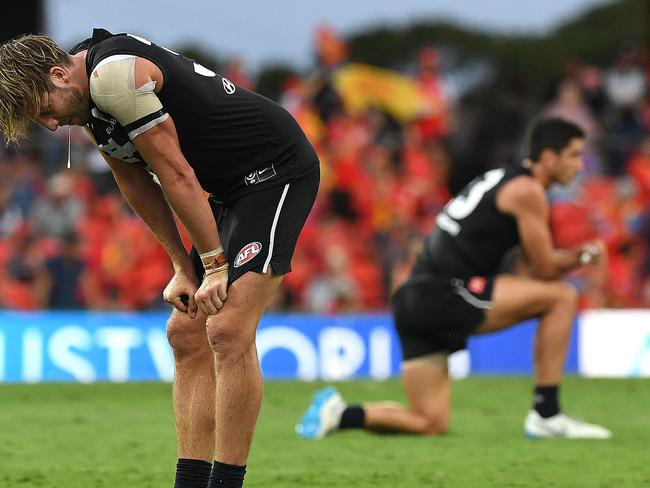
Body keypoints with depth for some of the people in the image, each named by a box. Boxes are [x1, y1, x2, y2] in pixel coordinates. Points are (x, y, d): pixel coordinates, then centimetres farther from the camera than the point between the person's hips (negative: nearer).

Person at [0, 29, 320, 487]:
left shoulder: (114, 74, -24)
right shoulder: (90, 100, 7)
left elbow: (175, 174, -21)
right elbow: (139, 185, 14)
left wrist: (214, 264, -14)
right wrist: (184, 267, 9)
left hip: (277, 170, -10)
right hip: (232, 188, 10)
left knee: (228, 333, -18)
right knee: (187, 334, 6)